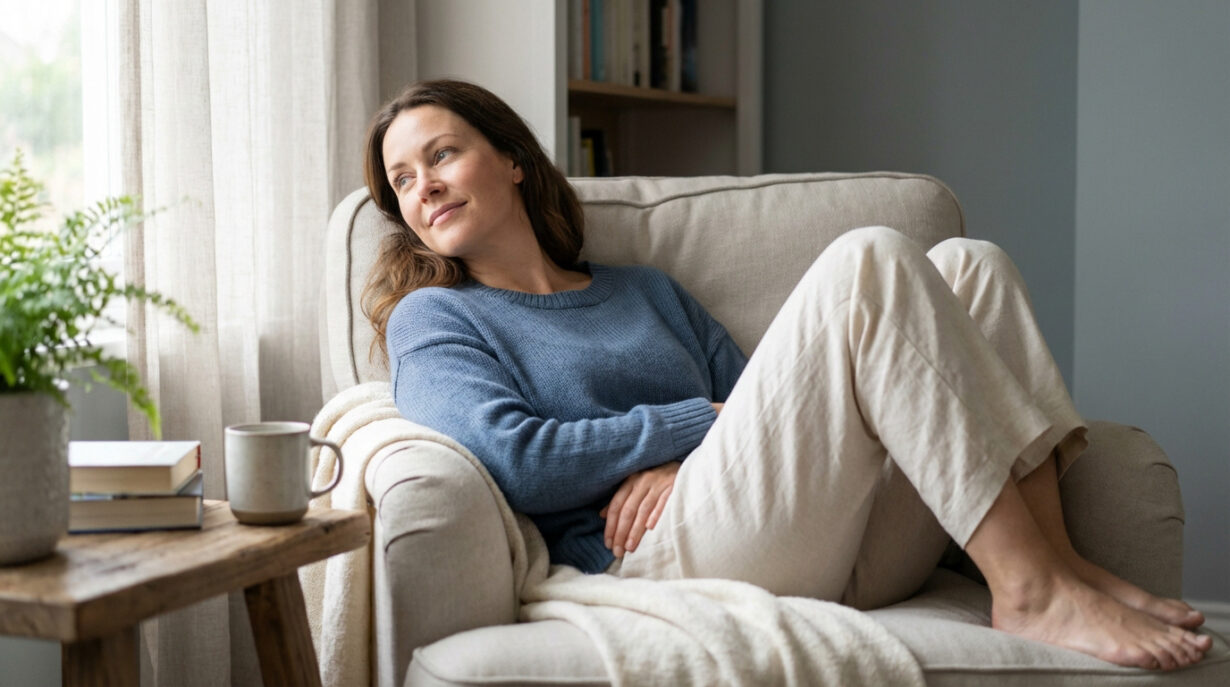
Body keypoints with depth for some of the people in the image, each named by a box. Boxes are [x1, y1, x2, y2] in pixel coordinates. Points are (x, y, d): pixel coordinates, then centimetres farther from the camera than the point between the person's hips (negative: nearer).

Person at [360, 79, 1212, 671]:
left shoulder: (645, 291, 31)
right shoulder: (434, 319, 14)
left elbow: (775, 409, 20)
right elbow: (515, 460, -5)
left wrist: (680, 463, -2)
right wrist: (697, 422, -2)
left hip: (835, 552, 7)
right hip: (661, 553, -6)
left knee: (969, 263, -3)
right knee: (870, 259, -19)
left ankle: (1056, 557, -15)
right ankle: (1031, 589, -24)